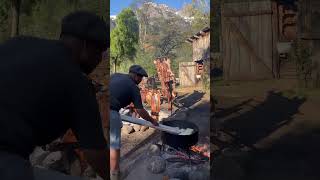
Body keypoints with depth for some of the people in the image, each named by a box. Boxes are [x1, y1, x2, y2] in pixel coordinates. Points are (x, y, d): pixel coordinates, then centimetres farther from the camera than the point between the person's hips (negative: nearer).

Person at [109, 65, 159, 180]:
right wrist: (152, 120, 25)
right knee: (114, 145, 6)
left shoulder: (115, 75, 19)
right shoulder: (134, 88, 5)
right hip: (111, 111, -7)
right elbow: (140, 111, 9)